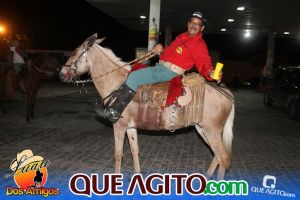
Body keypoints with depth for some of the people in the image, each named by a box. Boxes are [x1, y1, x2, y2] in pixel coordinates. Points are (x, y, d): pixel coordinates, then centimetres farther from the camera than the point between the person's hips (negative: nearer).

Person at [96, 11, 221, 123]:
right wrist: (161, 51, 6)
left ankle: (114, 112, -18)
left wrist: (210, 73, -36)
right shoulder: (182, 37, 18)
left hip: (170, 71, -10)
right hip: (160, 66, 10)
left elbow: (204, 64, -15)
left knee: (134, 77, -21)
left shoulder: (199, 45, -7)